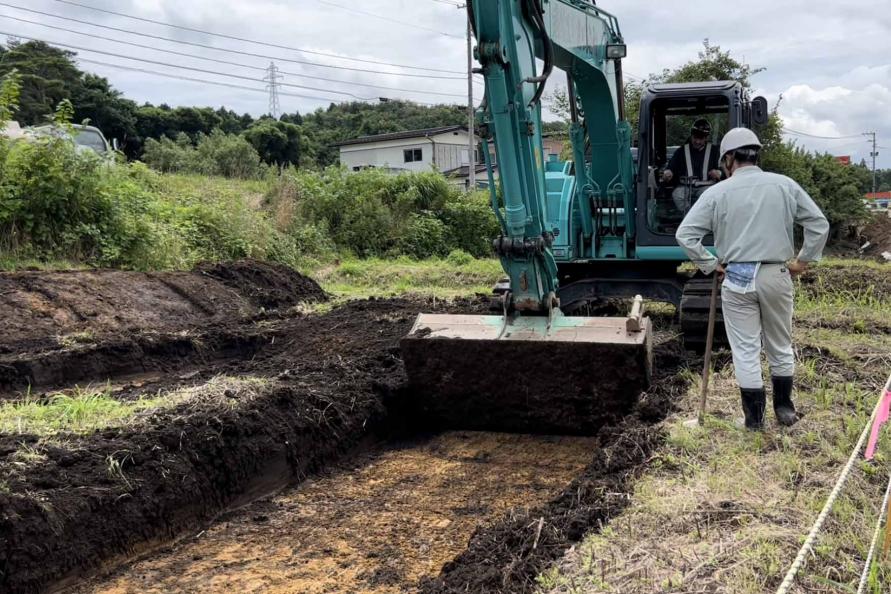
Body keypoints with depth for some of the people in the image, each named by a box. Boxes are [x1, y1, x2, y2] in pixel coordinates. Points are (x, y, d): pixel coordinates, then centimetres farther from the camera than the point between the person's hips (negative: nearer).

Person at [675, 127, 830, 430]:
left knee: (745, 350, 6)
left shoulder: (718, 192, -5)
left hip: (737, 278, -2)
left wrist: (710, 265, 0)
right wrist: (802, 261, 10)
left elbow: (685, 234, -8)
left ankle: (754, 416, 12)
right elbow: (819, 224, 3)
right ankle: (784, 407, 28)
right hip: (776, 275, 2)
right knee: (780, 346, 18)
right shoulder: (784, 185, 2)